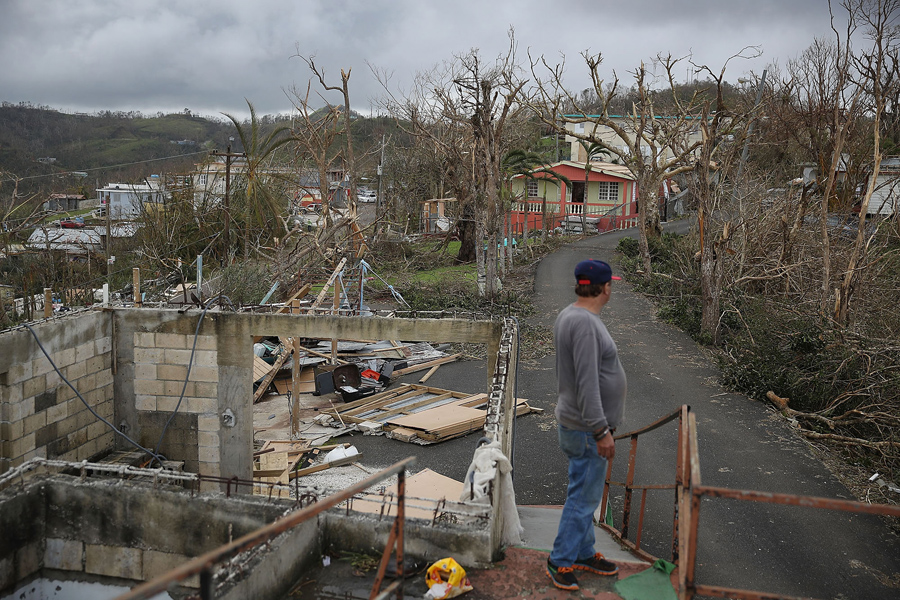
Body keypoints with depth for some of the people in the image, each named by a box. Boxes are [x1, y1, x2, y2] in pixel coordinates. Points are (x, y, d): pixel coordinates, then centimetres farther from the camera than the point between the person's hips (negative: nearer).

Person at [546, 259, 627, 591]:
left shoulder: (569, 315, 9)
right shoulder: (585, 322, -24)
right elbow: (587, 383, -27)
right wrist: (601, 431, -23)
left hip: (580, 424, 10)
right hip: (586, 429, -10)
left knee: (586, 494, 20)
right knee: (582, 498, 1)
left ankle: (584, 553, 33)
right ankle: (560, 562, 13)